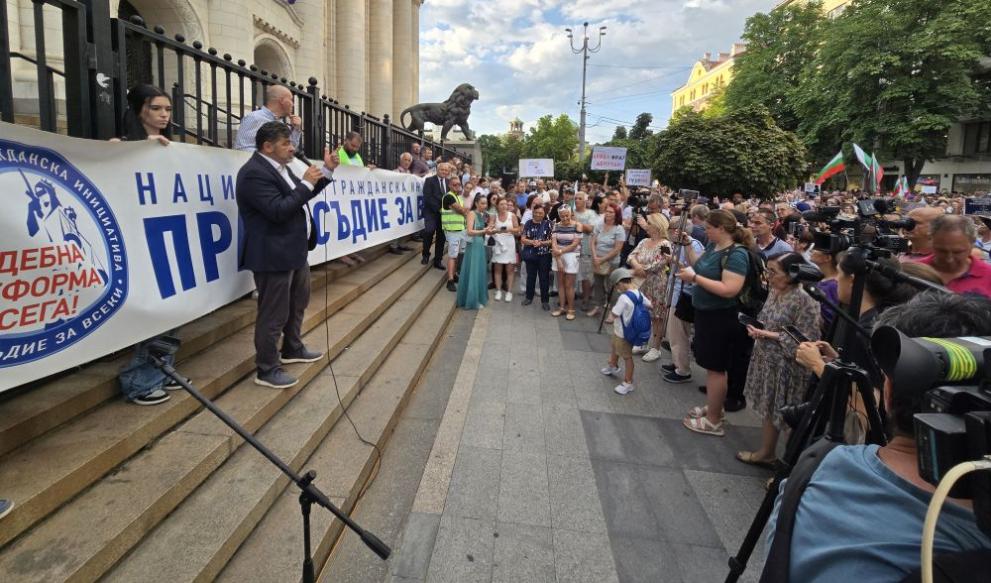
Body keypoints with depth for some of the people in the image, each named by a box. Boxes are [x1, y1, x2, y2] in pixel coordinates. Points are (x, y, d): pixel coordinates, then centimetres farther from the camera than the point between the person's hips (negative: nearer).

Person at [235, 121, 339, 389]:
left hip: (295, 251, 10)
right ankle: (266, 369, 13)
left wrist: (327, 171, 10)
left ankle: (292, 349, 41)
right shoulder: (254, 173, -20)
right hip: (274, 255, -10)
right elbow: (279, 210, -27)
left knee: (298, 303, 24)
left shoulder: (278, 166, 10)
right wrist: (306, 183, -20)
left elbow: (301, 196, 18)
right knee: (273, 314, -1)